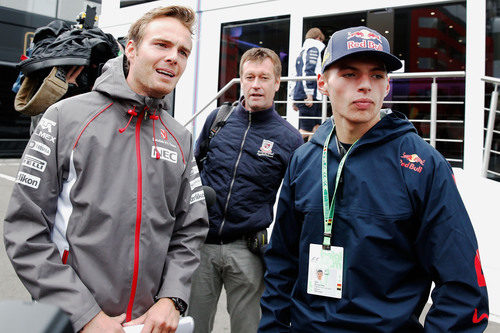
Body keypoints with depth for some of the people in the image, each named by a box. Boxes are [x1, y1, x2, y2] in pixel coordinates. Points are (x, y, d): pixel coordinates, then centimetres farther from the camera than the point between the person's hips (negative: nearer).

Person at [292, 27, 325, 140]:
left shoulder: (303, 51, 27)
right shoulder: (314, 49, -1)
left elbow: (296, 75, 25)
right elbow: (308, 71, -15)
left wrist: (295, 99, 23)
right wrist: (309, 94, -19)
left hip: (300, 96, 9)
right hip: (310, 97, -9)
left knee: (316, 128, 7)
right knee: (306, 130, -10)